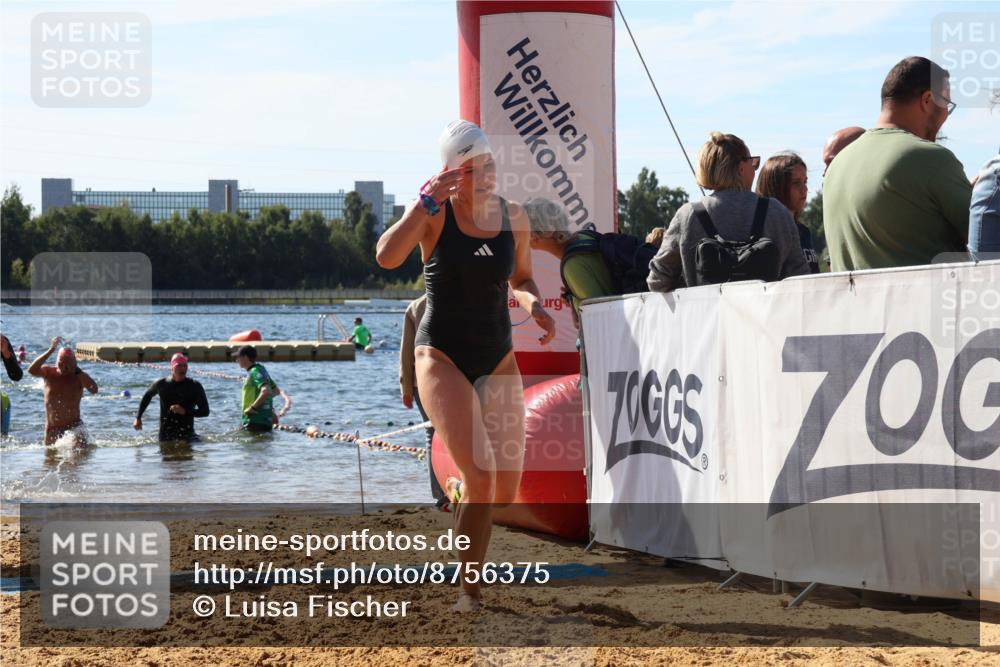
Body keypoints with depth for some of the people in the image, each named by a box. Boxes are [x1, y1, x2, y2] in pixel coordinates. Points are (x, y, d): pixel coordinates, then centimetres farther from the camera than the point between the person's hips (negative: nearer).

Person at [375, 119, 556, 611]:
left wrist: (534, 305, -5)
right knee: (481, 475, -21)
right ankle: (469, 589, -6)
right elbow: (386, 257, -27)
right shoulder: (433, 213, -10)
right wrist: (427, 202, -30)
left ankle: (461, 492, 38)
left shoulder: (513, 217, 2)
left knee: (507, 491, 0)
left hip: (498, 358, 4)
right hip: (442, 356, -4)